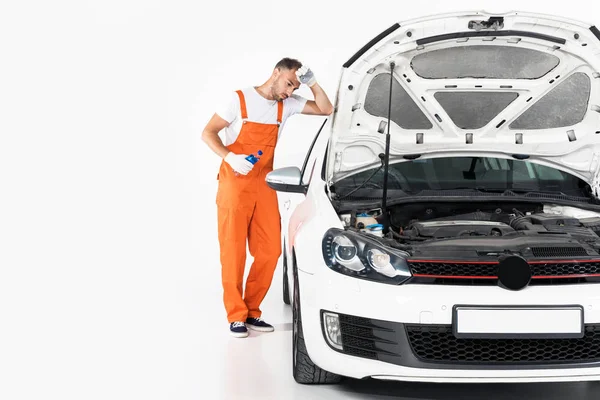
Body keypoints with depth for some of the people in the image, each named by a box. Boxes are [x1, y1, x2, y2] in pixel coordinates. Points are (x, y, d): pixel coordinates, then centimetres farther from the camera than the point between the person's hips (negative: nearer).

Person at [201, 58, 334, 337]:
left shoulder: (287, 105, 9)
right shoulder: (240, 99, -5)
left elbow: (326, 110, 6)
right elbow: (208, 133, -6)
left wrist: (312, 82, -6)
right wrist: (231, 157, -21)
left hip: (264, 185, 5)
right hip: (234, 184, -5)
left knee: (270, 250, 0)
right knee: (233, 251, -4)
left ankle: (252, 311, 12)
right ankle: (236, 316, 4)